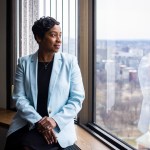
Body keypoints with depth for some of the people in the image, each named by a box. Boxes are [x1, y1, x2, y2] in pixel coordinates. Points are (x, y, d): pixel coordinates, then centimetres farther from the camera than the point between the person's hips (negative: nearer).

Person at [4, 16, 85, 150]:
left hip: (59, 126, -2)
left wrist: (55, 120, -15)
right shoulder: (24, 62, 5)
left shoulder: (70, 61, 1)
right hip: (27, 123, 2)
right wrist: (38, 121, -16)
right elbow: (19, 97, 0)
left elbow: (77, 98, -1)